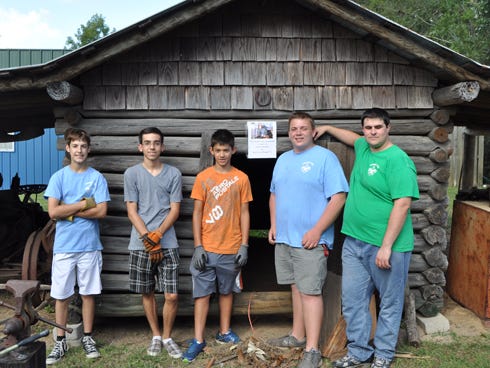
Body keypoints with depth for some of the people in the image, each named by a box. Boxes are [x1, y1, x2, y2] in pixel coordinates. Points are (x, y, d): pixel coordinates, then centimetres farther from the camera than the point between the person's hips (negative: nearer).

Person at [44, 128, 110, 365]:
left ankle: (87, 338, 23)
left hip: (89, 246, 0)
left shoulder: (97, 177, 0)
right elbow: (53, 212, -9)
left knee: (88, 293, 9)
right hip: (64, 246, 0)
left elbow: (101, 211, -9)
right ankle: (60, 341, 21)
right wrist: (83, 204, -11)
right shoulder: (58, 177, 1)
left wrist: (69, 210, -10)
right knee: (61, 295, 7)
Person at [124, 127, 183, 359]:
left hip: (168, 244, 0)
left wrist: (157, 236, -12)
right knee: (147, 293, 11)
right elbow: (132, 212, -1)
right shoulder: (131, 173, 3)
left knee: (172, 295, -2)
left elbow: (175, 210, 0)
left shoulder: (174, 174, 3)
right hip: (140, 244, 1)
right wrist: (148, 240, -10)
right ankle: (156, 336, 29)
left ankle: (167, 337, 19)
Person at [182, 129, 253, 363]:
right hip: (206, 248, -1)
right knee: (202, 292, 3)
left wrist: (244, 245, -3)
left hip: (231, 248, 1)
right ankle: (198, 340, 11)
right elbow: (197, 214, -1)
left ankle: (224, 332, 29)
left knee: (227, 290, 13)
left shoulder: (241, 178, 2)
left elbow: (244, 214, 3)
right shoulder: (203, 177, 0)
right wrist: (198, 246, -8)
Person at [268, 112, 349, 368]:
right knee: (297, 287, 16)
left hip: (310, 239, -7)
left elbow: (338, 197, -16)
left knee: (310, 292, -4)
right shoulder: (283, 160, 14)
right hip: (284, 238, 7)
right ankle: (297, 336, 29)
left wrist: (316, 231, -20)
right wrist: (274, 225, 10)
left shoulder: (325, 157, -9)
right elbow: (274, 194, 21)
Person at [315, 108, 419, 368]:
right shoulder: (363, 148, 9)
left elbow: (402, 205, -19)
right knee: (352, 300, 11)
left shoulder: (397, 160, -14)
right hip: (354, 242, 8)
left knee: (389, 303, 10)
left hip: (386, 246, -7)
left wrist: (386, 246, -21)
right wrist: (328, 128, 38)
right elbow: (353, 138, 36)